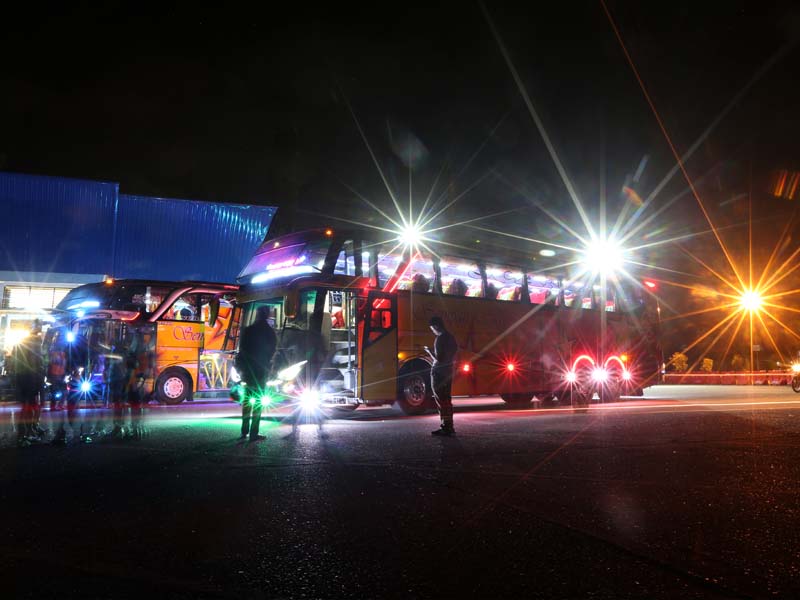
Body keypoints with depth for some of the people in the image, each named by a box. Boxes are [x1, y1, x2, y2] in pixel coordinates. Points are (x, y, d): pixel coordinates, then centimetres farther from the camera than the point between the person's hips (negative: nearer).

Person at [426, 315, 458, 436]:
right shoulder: (451, 337, 10)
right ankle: (449, 426, 22)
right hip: (448, 371, 9)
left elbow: (438, 359, -21)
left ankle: (445, 427, -3)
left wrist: (429, 351, -7)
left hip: (439, 372, -9)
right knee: (447, 399, 15)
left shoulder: (440, 339, -19)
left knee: (441, 400, -4)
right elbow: (455, 353, 17)